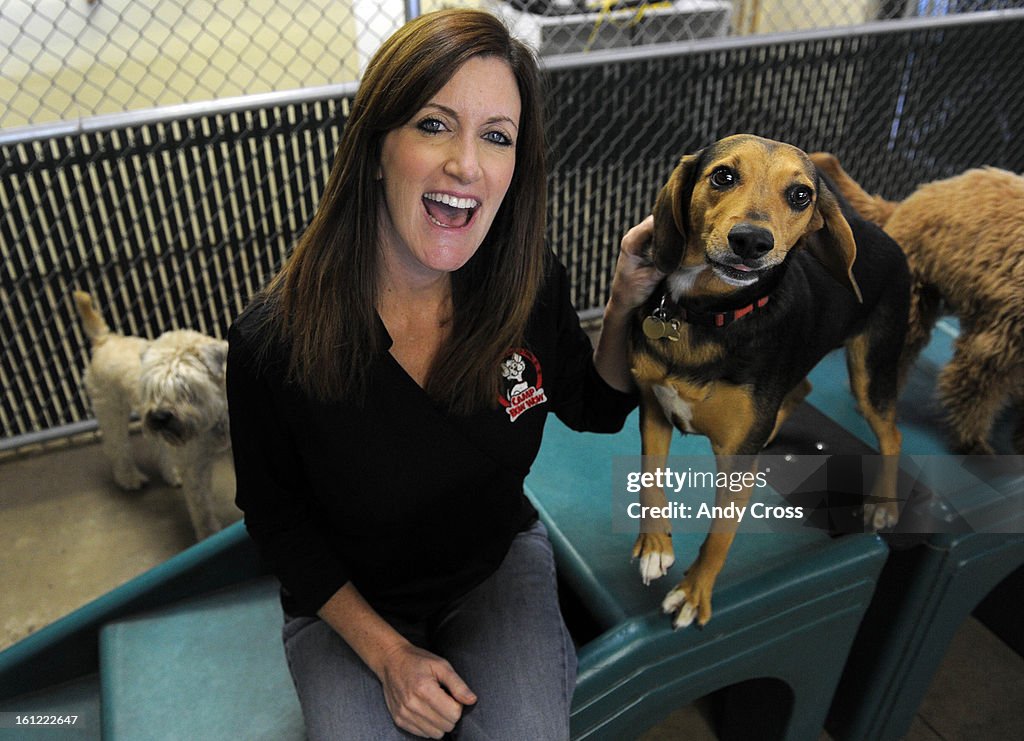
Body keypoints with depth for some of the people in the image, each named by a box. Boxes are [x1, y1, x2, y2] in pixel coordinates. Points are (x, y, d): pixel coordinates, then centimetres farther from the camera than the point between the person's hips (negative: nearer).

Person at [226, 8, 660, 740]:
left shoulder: (532, 284, -18)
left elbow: (595, 409, 1)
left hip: (500, 564, 1)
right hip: (348, 604, 0)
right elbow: (276, 516, -9)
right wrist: (386, 652, -13)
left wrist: (626, 305, -18)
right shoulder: (275, 337, -25)